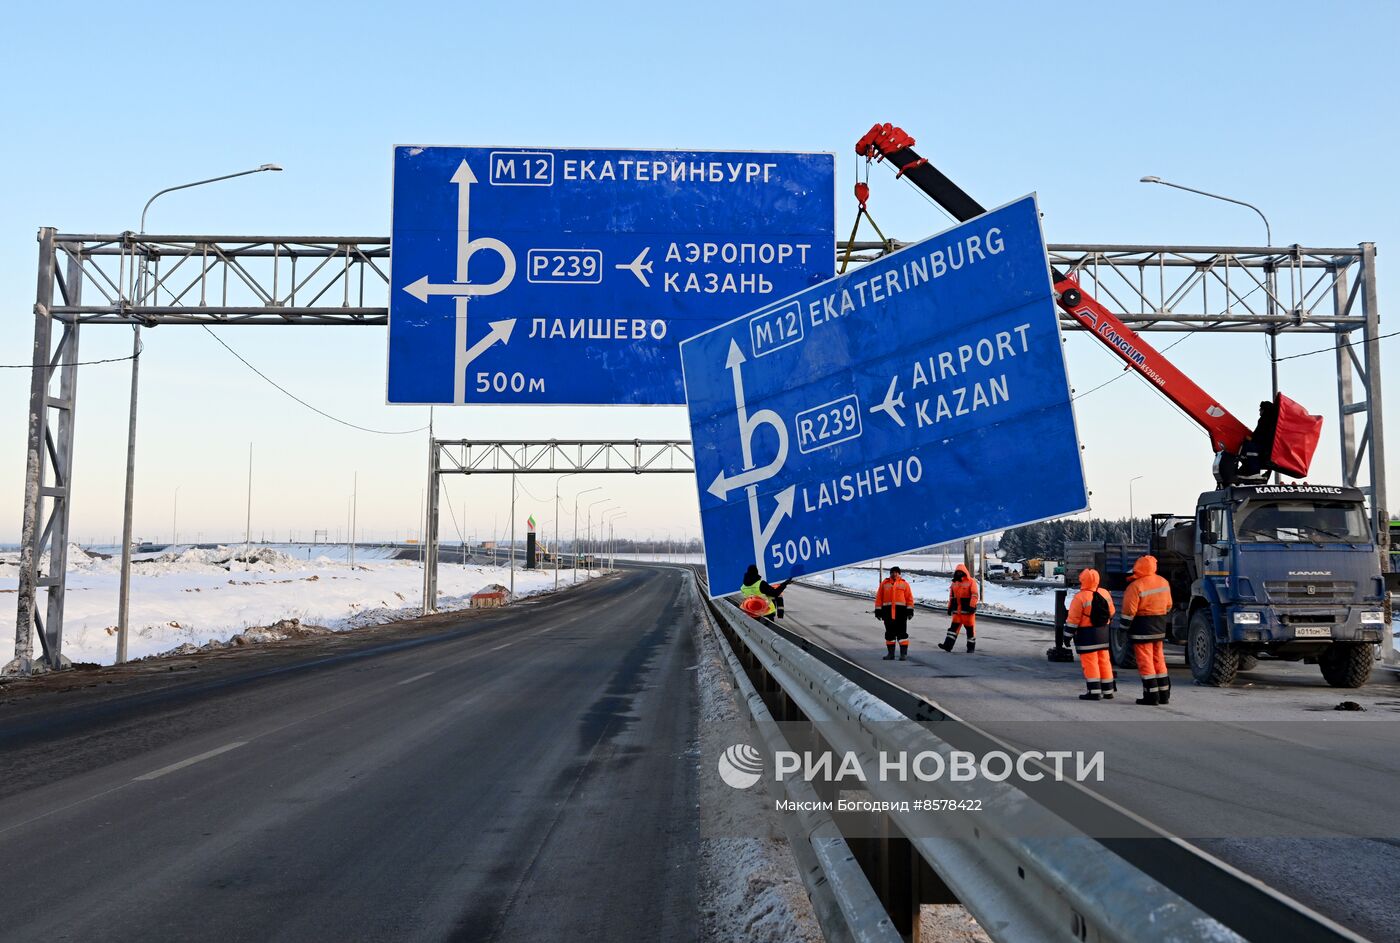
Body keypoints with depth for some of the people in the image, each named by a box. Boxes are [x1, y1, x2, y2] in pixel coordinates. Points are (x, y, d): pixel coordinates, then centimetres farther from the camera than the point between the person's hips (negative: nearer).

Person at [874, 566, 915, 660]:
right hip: (888, 611, 2)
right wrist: (878, 610, 3)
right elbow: (879, 598, 8)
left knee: (902, 632, -4)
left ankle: (903, 653, 0)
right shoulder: (884, 583, 9)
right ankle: (890, 653, 16)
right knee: (889, 632, 8)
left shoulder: (904, 584, 5)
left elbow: (909, 597, 3)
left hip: (901, 610, -2)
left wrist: (910, 610, -3)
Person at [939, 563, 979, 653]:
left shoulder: (971, 582, -6)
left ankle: (971, 647, 14)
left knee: (970, 628, 5)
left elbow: (974, 595, -13)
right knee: (954, 627, -2)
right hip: (957, 610, 5)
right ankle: (948, 645, -9)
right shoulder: (954, 583, 13)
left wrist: (972, 606, -21)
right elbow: (951, 596, 20)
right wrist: (949, 607, 18)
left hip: (967, 610, -5)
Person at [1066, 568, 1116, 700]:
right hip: (1104, 633, 6)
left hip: (1087, 635, -6)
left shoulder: (1080, 597, -17)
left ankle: (1094, 692, -4)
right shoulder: (1105, 593, 2)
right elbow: (1111, 614, 13)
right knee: (1104, 661, 13)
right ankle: (1108, 691, 16)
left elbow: (1073, 620, -15)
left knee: (1090, 663, -2)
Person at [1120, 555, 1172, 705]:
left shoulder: (1136, 586, -17)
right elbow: (1168, 605, 13)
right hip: (1160, 627, 7)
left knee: (1145, 661, -2)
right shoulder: (1164, 582, 4)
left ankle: (1151, 695, -3)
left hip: (1142, 628, -7)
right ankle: (1164, 694, 18)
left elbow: (1129, 611, -16)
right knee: (1158, 660, 15)